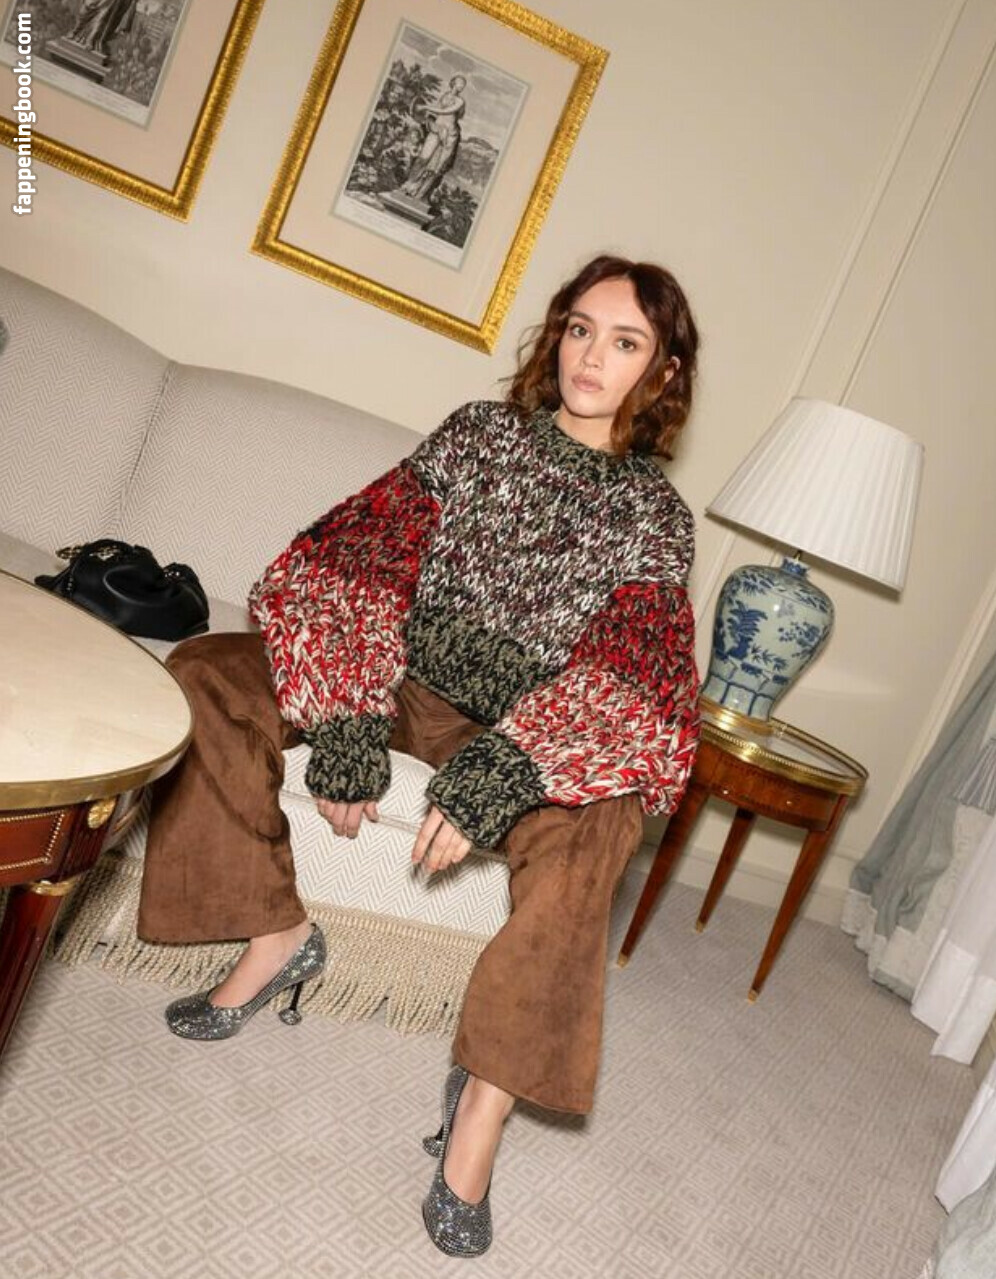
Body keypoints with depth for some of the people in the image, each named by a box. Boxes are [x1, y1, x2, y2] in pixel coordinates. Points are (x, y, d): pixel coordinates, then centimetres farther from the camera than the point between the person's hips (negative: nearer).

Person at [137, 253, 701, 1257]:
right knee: (206, 675, -15)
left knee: (588, 832, -34)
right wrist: (346, 727, -21)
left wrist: (492, 777, -32)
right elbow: (366, 558, -9)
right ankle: (277, 933, -3)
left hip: (533, 725, -2)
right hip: (402, 676, 3)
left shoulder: (656, 513, -2)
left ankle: (485, 1099, -19)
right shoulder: (478, 432, 2)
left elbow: (627, 672, -16)